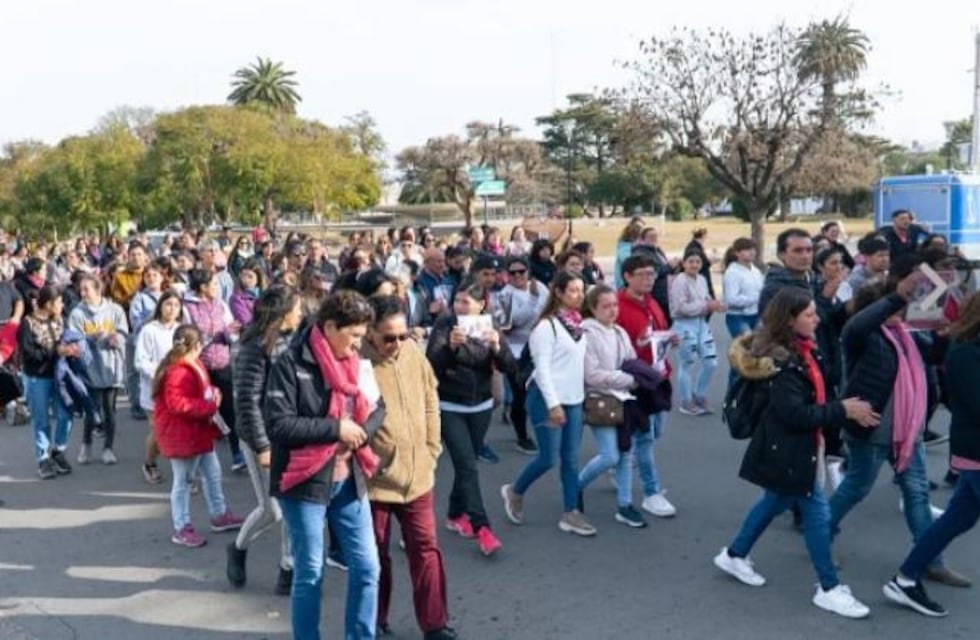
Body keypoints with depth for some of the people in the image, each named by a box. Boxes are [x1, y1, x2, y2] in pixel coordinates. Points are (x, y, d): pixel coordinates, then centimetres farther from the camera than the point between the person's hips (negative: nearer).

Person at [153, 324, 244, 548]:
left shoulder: (192, 366, 9)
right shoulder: (179, 372, -24)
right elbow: (177, 404, -31)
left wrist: (212, 394, 3)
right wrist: (210, 405, -28)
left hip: (199, 432, 11)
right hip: (183, 435, -11)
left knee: (212, 473, 19)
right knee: (183, 481, 1)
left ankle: (220, 515, 33)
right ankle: (182, 529, 12)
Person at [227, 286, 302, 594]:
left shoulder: (288, 341, 4)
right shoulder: (256, 348, -16)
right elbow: (247, 401, -17)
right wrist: (262, 447, -17)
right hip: (263, 438, -6)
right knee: (272, 510, 2)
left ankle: (288, 571, 20)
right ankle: (238, 548, 32)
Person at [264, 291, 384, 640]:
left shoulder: (355, 363, 6)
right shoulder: (290, 364, -13)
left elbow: (377, 407, 12)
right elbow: (278, 424, -19)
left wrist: (361, 432, -9)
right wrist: (335, 428, -19)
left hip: (349, 480, 6)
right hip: (306, 483, -5)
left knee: (367, 567, 8)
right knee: (310, 573, 8)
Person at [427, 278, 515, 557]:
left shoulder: (490, 327, 1)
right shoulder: (444, 325, -9)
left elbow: (511, 368, -6)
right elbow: (431, 366, -17)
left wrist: (497, 347, -24)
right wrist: (451, 345, -32)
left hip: (481, 407, 4)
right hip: (449, 408, -4)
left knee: (466, 463, 12)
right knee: (468, 466, -10)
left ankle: (456, 515, 31)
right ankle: (482, 528, -10)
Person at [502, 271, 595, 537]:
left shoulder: (578, 324, 9)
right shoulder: (547, 325, -14)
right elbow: (542, 367, -17)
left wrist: (582, 395, 10)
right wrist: (553, 404, -20)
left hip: (574, 399, 7)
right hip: (548, 398, -7)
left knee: (571, 459, 7)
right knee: (549, 458, -3)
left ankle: (571, 514, 14)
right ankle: (514, 492, 21)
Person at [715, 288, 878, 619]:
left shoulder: (801, 350, 5)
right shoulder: (780, 362, -25)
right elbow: (794, 413, -28)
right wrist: (842, 411, -24)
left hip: (797, 445, 10)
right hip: (786, 449, -10)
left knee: (775, 502, 21)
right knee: (817, 512, 0)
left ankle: (735, 555, 37)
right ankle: (828, 589, 13)